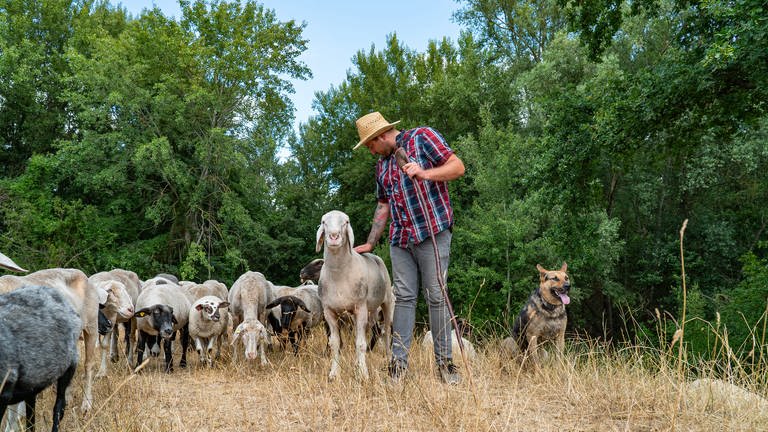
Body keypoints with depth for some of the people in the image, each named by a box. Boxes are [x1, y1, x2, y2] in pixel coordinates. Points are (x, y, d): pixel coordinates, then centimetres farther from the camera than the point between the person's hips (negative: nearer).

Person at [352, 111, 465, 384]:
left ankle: (444, 362, 3)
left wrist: (424, 173, -19)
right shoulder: (382, 165, 21)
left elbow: (458, 167, -6)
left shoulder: (422, 138, 1)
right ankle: (399, 362, 3)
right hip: (400, 239, 6)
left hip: (432, 232, -6)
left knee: (436, 297, -5)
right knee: (404, 297, 2)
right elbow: (383, 207, 25)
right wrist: (370, 243, 23)